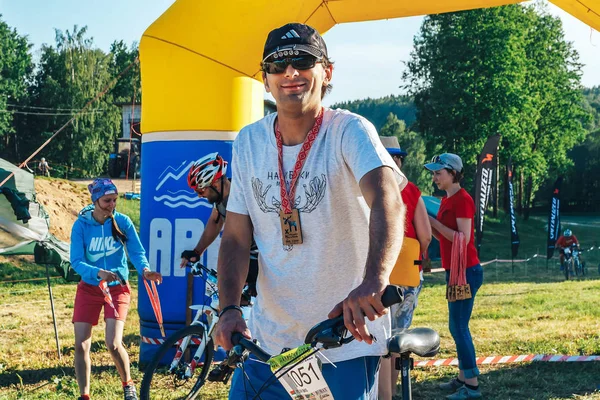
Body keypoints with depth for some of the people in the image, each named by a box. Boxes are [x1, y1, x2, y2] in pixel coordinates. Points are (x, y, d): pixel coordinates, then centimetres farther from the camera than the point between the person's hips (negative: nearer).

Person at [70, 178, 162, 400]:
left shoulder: (123, 222, -9)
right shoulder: (81, 224, -11)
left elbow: (137, 252, -10)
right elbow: (76, 261, -17)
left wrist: (145, 270, -31)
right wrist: (98, 273, -35)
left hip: (117, 288, -1)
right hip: (89, 288, 1)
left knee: (113, 343, -14)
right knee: (81, 345, -3)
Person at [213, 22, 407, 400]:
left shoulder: (348, 131, -12)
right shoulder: (249, 142, 2)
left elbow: (387, 199, -31)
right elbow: (236, 238, 3)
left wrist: (375, 278, -49)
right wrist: (230, 309, -14)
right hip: (268, 341, 4)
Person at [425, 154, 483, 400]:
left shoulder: (463, 199, -14)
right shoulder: (446, 200, 14)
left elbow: (463, 238, -21)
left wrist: (434, 221, -17)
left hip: (466, 270, -10)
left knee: (458, 326, -8)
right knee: (458, 326, 14)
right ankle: (463, 379, 22)